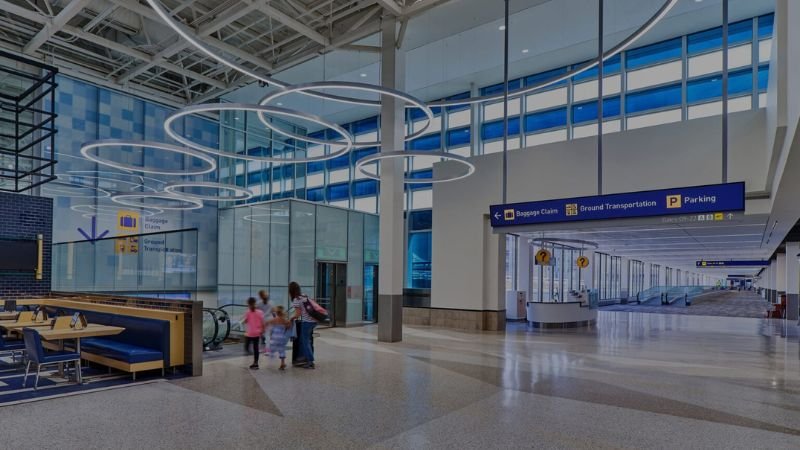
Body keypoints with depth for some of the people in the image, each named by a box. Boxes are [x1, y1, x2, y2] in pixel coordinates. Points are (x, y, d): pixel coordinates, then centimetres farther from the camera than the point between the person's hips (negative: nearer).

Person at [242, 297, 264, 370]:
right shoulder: (260, 312, -3)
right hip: (257, 333, 3)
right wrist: (262, 331, 9)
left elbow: (244, 322, -2)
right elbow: (262, 323, -2)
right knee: (256, 348, 10)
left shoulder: (247, 312, -9)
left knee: (247, 347, 10)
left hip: (249, 333, -3)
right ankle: (255, 363, 13)